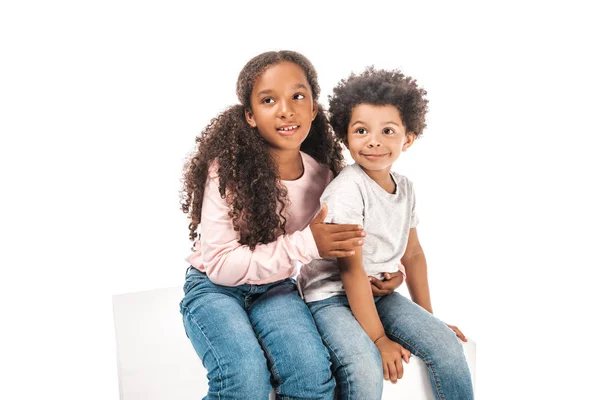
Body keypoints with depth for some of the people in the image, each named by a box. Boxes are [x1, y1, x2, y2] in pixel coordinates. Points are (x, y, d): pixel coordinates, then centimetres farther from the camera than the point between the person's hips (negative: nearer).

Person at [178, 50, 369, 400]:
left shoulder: (322, 175, -5)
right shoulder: (227, 170, -20)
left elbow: (331, 249, 9)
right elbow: (220, 265, -21)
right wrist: (305, 244, -28)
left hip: (275, 288, 3)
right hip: (215, 288, -3)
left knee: (313, 371, -27)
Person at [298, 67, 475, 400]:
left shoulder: (405, 188, 2)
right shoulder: (347, 190, -20)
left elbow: (413, 254, 12)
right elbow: (352, 270, -21)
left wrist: (427, 319, 14)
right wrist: (378, 338, -18)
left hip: (380, 292, 7)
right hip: (331, 296, -7)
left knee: (446, 344, -5)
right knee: (365, 367, -30)